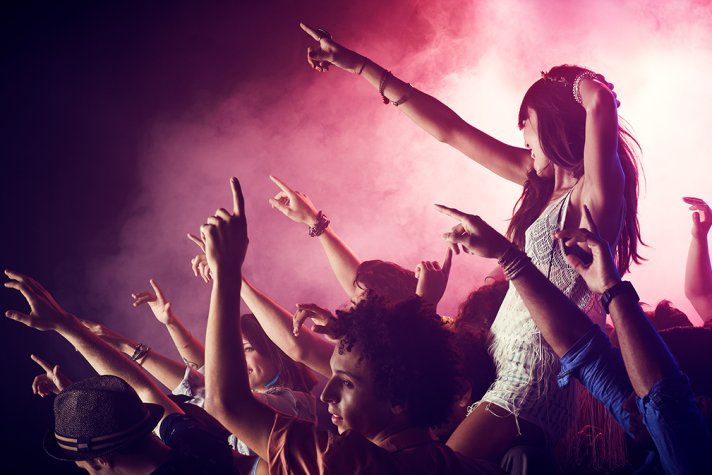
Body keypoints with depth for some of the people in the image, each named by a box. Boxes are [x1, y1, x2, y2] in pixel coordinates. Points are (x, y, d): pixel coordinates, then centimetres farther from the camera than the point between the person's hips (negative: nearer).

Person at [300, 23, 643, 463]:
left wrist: (568, 82, -4)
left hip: (535, 381, -8)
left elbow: (600, 99, -30)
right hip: (503, 364, 8)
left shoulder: (595, 190, -11)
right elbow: (449, 130, 14)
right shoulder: (544, 180, 12)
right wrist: (358, 65, 15)